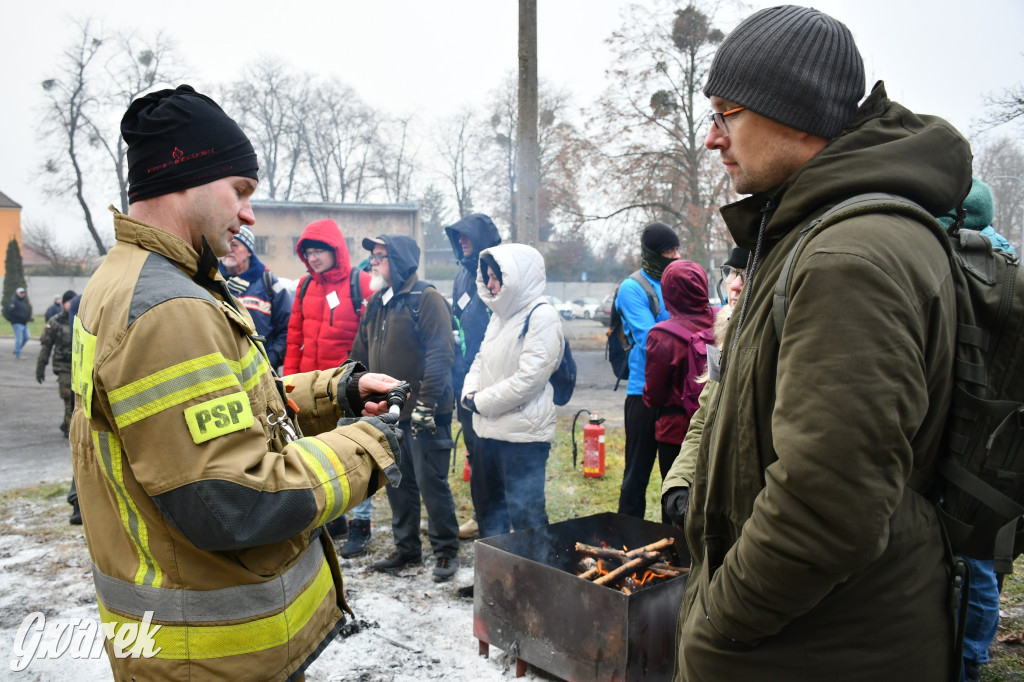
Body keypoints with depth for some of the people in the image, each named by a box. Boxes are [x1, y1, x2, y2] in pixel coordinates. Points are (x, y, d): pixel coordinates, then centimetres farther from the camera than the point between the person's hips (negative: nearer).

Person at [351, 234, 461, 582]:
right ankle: (407, 549, 29)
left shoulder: (426, 299, -11)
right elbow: (361, 354, 18)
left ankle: (446, 550, 16)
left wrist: (426, 404, -22)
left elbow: (440, 355, -18)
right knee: (398, 483, 15)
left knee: (431, 482, 0)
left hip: (423, 414, -8)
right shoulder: (376, 303, 14)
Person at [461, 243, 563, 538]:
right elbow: (482, 359, 19)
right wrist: (470, 393, -1)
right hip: (489, 429, 9)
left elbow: (528, 378, -21)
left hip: (523, 435, -9)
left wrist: (481, 402, -13)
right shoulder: (501, 313, 14)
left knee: (525, 515, -1)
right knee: (488, 508, 20)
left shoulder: (542, 316, -14)